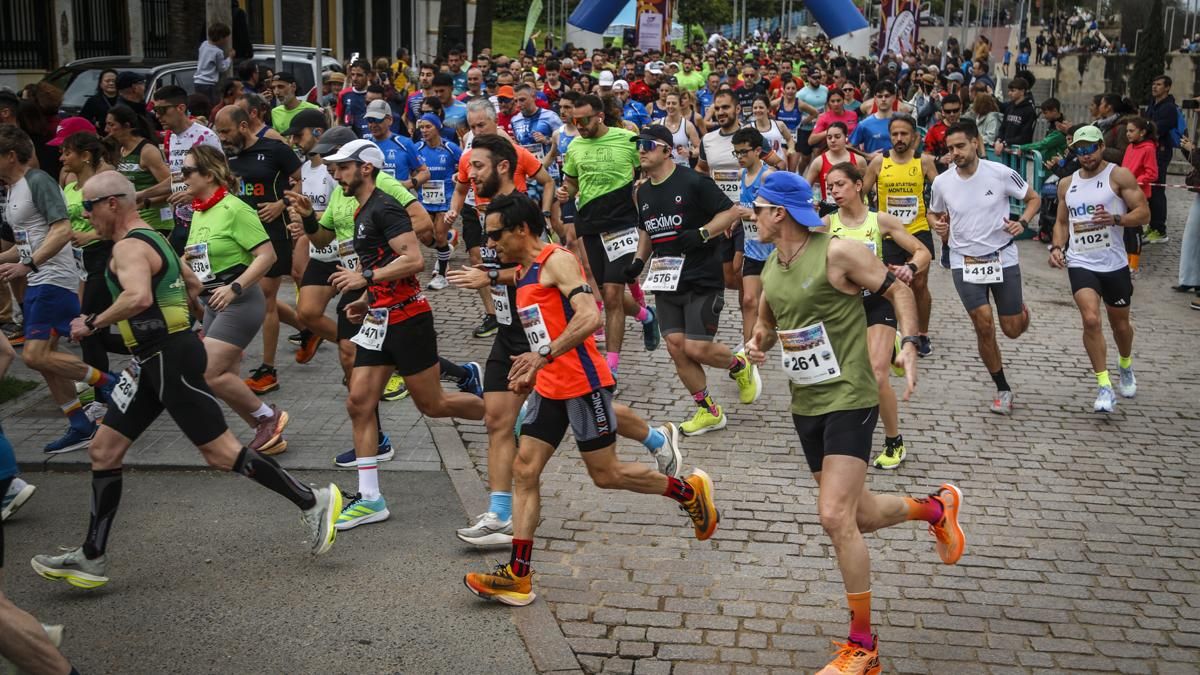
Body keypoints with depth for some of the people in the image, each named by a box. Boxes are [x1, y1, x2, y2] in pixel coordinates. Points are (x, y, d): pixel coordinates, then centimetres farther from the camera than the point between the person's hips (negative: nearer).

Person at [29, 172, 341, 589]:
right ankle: (91, 559, 12)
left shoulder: (129, 247, -15)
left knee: (221, 453, -7)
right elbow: (193, 285, 29)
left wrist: (92, 323, -23)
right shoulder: (150, 238, 17)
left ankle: (312, 501, 2)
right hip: (154, 362, 11)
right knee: (104, 450, 9)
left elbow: (138, 297, -35)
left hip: (170, 360, -11)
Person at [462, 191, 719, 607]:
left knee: (605, 475, 1)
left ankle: (689, 491, 22)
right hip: (549, 387, 9)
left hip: (583, 383, -9)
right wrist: (531, 371, 18)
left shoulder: (557, 261, -13)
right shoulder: (523, 272, 15)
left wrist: (544, 356, -32)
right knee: (524, 471, 1)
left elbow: (589, 317, -26)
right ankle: (518, 576, 1)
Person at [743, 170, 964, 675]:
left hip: (849, 399, -8)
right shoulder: (771, 266, 8)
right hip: (805, 405, 8)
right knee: (858, 514, 15)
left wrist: (909, 344, -19)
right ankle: (937, 507, 44)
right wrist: (758, 343, 0)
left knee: (835, 516, -17)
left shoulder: (837, 252, -14)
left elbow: (897, 291, -5)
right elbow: (767, 322, 23)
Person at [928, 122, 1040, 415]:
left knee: (1013, 330, 3)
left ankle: (1020, 310, 43)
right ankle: (1003, 389, 8)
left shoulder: (1001, 173, -12)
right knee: (983, 326, -10)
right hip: (964, 262, 1)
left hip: (1003, 259, -1)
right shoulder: (942, 182, -4)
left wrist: (1022, 223, -16)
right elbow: (934, 212, 16)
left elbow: (1034, 198, 3)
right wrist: (938, 225, -7)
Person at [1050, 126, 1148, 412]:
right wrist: (1057, 247, -1)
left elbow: (1144, 213, -8)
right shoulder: (1067, 184, 8)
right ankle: (1105, 388, -12)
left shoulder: (1119, 176, -5)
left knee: (1120, 323, 15)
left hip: (1114, 263, -1)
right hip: (1080, 263, 1)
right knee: (1091, 319, -19)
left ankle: (1126, 367, 47)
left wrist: (1115, 219, -26)